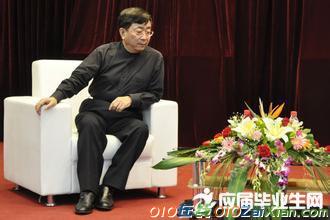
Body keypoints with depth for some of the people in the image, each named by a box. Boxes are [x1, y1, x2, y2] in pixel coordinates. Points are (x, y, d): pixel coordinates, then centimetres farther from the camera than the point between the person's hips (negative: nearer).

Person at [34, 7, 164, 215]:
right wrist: (57, 96, -25)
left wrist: (131, 99, -15)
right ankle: (88, 191, -33)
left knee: (141, 129, -32)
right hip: (96, 111, -1)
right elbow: (78, 78, -7)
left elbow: (155, 93, 5)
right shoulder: (104, 52, -1)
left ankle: (108, 188, -28)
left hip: (126, 116, 1)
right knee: (90, 124, -36)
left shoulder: (155, 58, 3)